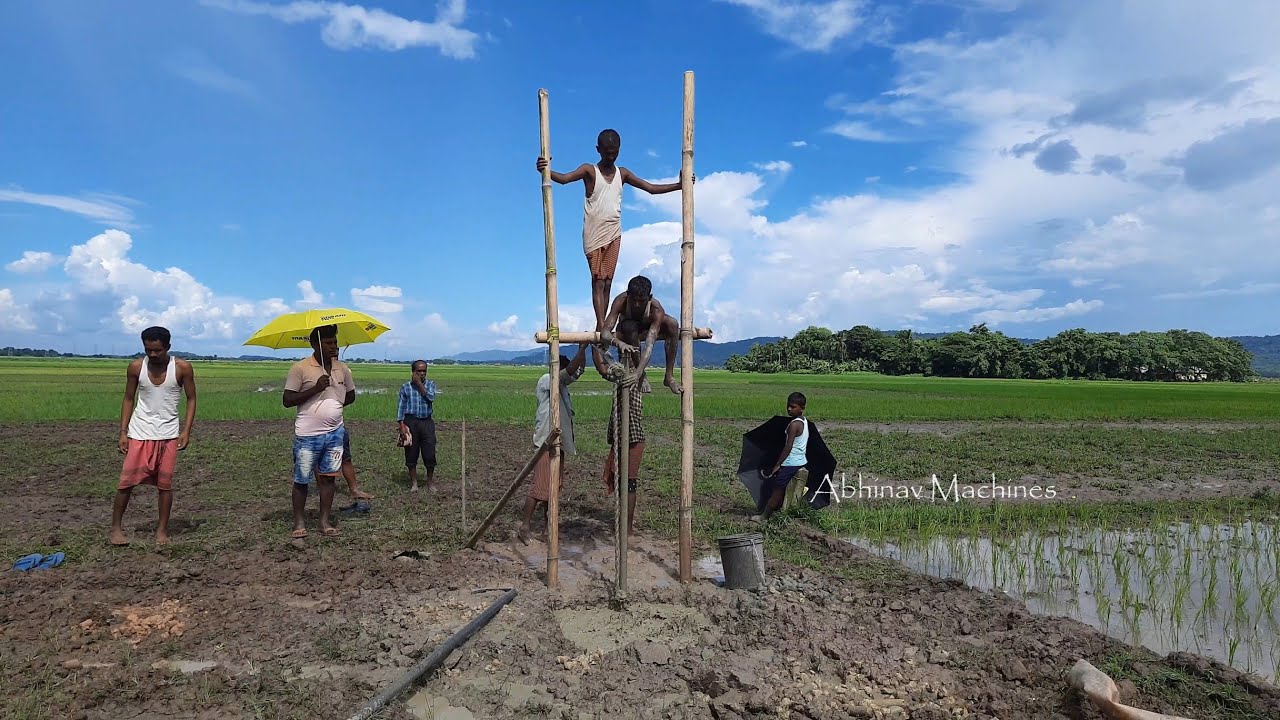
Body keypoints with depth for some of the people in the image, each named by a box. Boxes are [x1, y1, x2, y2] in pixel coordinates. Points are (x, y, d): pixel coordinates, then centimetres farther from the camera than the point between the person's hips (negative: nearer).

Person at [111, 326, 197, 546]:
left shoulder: (182, 368, -7)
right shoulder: (136, 367, -3)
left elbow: (191, 399, 0)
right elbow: (129, 399, 6)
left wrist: (186, 431, -8)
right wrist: (123, 432, 0)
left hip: (168, 434, -1)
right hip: (140, 433, 1)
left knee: (165, 483, 2)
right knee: (127, 480, 0)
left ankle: (162, 530, 12)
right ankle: (116, 527, 16)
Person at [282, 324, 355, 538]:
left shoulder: (342, 368, 6)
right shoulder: (300, 368, -9)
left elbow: (350, 396, 18)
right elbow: (287, 400, -11)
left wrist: (331, 407, 6)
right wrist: (315, 389, -21)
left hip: (335, 433, 4)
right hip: (308, 435, -4)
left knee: (328, 477, 8)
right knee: (302, 480, 5)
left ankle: (324, 521, 16)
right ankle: (299, 521, 19)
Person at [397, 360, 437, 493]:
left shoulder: (430, 384, 7)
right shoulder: (405, 387, 4)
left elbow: (430, 397, -12)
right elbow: (401, 407, 1)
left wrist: (419, 383, -10)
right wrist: (402, 426, -7)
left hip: (427, 422, 1)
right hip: (410, 422, 0)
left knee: (430, 454, 0)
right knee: (411, 454, 5)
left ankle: (430, 482, 17)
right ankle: (414, 483, 18)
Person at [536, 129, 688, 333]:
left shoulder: (622, 173, 11)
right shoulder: (589, 170, -1)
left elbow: (652, 188, 14)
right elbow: (564, 178, -18)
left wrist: (679, 185, 5)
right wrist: (545, 171, -38)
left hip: (614, 234, 4)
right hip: (594, 234, -4)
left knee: (607, 282, 3)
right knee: (598, 280, -10)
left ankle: (601, 328, 4)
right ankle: (602, 325, -16)